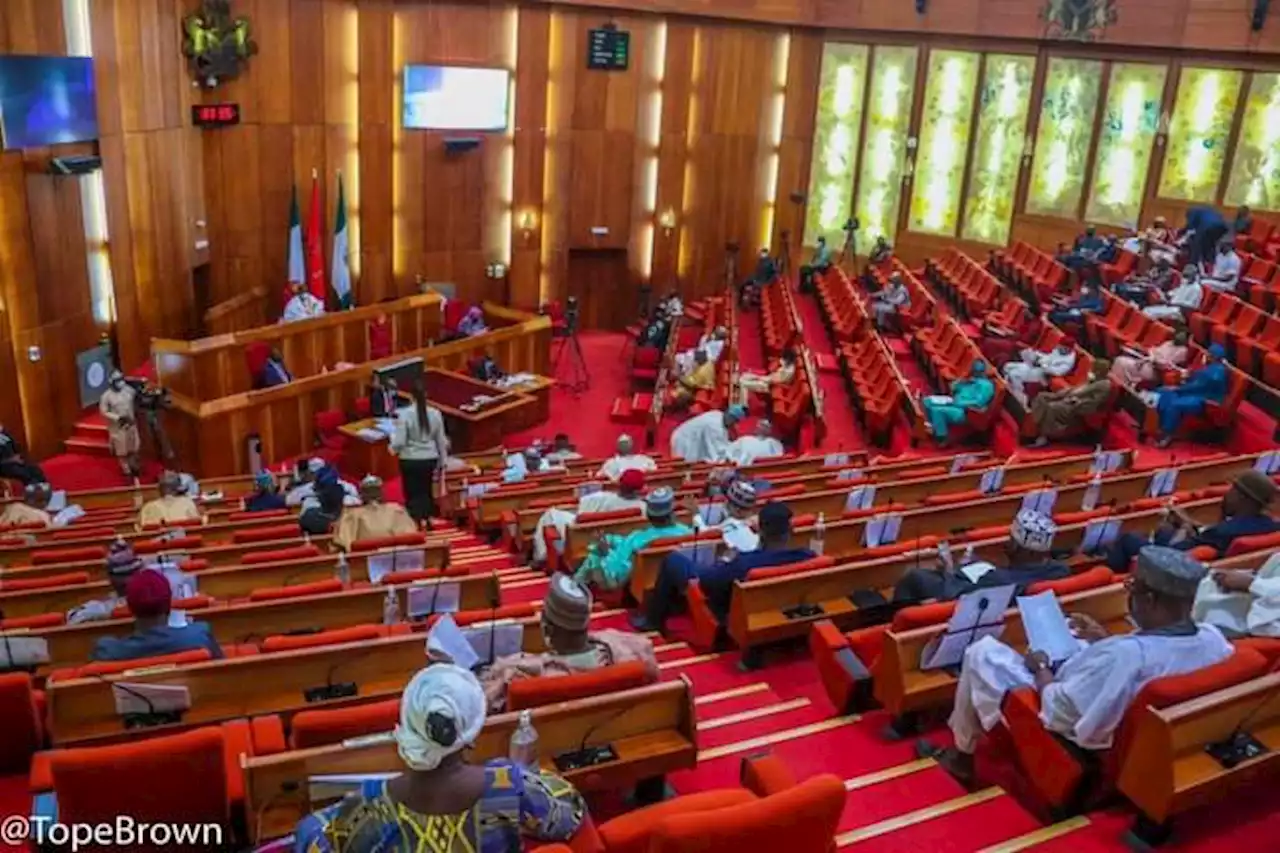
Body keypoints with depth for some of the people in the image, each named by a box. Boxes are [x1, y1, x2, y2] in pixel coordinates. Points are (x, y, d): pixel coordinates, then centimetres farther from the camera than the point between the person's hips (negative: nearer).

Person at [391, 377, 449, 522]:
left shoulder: (405, 414, -15)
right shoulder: (435, 413, -4)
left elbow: (399, 442, -14)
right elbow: (441, 440, 4)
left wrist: (393, 448, 8)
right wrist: (443, 460, 17)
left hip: (410, 461, -3)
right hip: (430, 459, 3)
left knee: (413, 495, 7)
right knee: (427, 493, 19)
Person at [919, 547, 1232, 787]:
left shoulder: (1125, 655, -41)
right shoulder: (1214, 639, -17)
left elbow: (1059, 713, -29)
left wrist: (1041, 669, -12)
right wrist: (1107, 640, 7)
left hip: (1081, 740, -7)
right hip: (1138, 730, 8)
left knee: (981, 652, 5)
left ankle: (964, 754, 27)